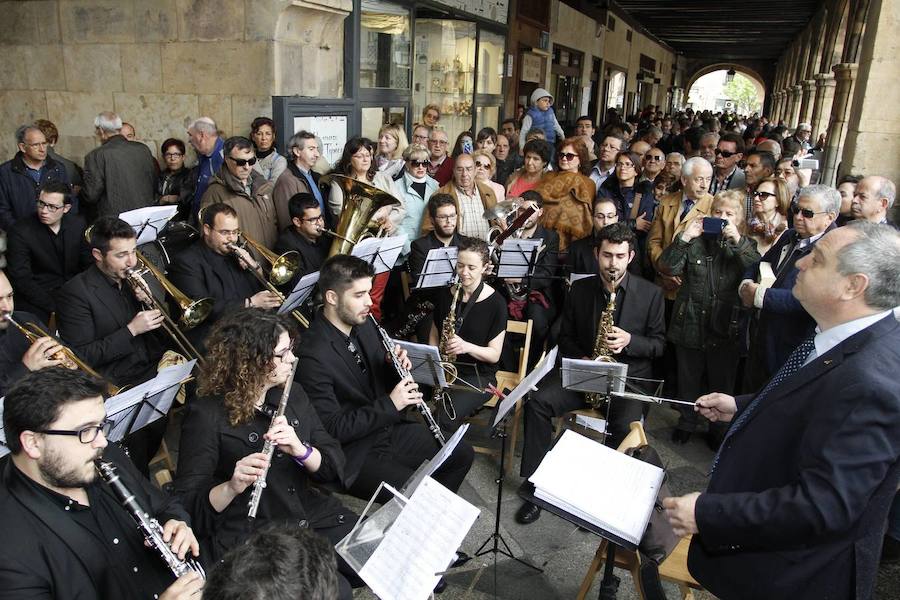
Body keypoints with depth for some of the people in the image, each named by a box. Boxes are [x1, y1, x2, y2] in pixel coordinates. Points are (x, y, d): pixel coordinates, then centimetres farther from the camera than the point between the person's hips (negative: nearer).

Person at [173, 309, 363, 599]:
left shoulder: (292, 394, 6)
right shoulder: (206, 415, -10)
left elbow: (335, 467, 3)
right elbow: (189, 505, -10)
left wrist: (301, 450, -17)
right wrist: (232, 487, -30)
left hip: (316, 517, 5)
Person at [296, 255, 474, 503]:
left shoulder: (363, 323, 0)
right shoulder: (313, 356, -25)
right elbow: (332, 429, -23)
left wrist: (397, 367, -9)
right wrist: (390, 404, -24)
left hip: (388, 428, 8)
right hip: (353, 454, -8)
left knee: (462, 454, 9)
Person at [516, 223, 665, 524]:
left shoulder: (651, 293, -1)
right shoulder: (579, 289, 5)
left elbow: (658, 343, 2)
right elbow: (566, 336, 11)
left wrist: (629, 341, -18)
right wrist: (580, 359, -9)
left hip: (629, 377, -2)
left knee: (624, 426, -32)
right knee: (537, 401, -21)